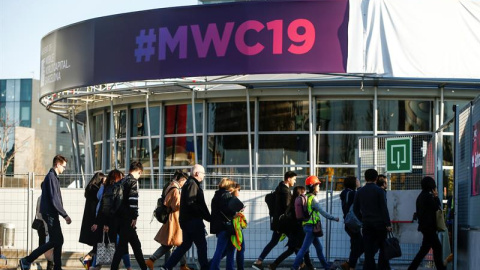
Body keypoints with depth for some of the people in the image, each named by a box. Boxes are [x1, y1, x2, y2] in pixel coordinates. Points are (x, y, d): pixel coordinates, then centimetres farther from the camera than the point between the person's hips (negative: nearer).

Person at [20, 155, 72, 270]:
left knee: (59, 241, 10)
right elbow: (54, 200, -21)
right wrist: (65, 215, -17)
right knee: (54, 241, -7)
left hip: (52, 214, 10)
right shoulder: (51, 177, -15)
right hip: (50, 214, -10)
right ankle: (27, 261, -6)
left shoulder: (52, 176, 16)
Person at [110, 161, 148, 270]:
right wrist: (134, 216, -15)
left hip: (119, 216, 8)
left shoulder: (122, 181, 17)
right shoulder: (133, 181, -8)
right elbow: (133, 199, -18)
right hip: (127, 218, -8)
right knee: (122, 244, -6)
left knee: (136, 244, 14)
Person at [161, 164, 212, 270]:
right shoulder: (192, 184, -13)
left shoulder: (188, 184, 19)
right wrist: (208, 217, -18)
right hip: (193, 221, -10)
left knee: (185, 245, 12)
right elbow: (191, 203, -22)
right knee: (201, 245, 0)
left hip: (186, 220, 10)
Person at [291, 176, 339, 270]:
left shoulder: (306, 197, 12)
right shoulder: (313, 198, -14)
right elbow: (322, 212, -16)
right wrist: (333, 218, -10)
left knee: (318, 247, 17)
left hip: (307, 225, 9)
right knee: (304, 248, -7)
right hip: (311, 226, -9)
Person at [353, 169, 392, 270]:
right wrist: (388, 224, -8)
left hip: (366, 224, 3)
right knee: (383, 248, 6)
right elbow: (384, 208, -9)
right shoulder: (379, 191, -6)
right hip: (379, 223, -3)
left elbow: (356, 209, 10)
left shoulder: (360, 192, 6)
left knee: (369, 250, 4)